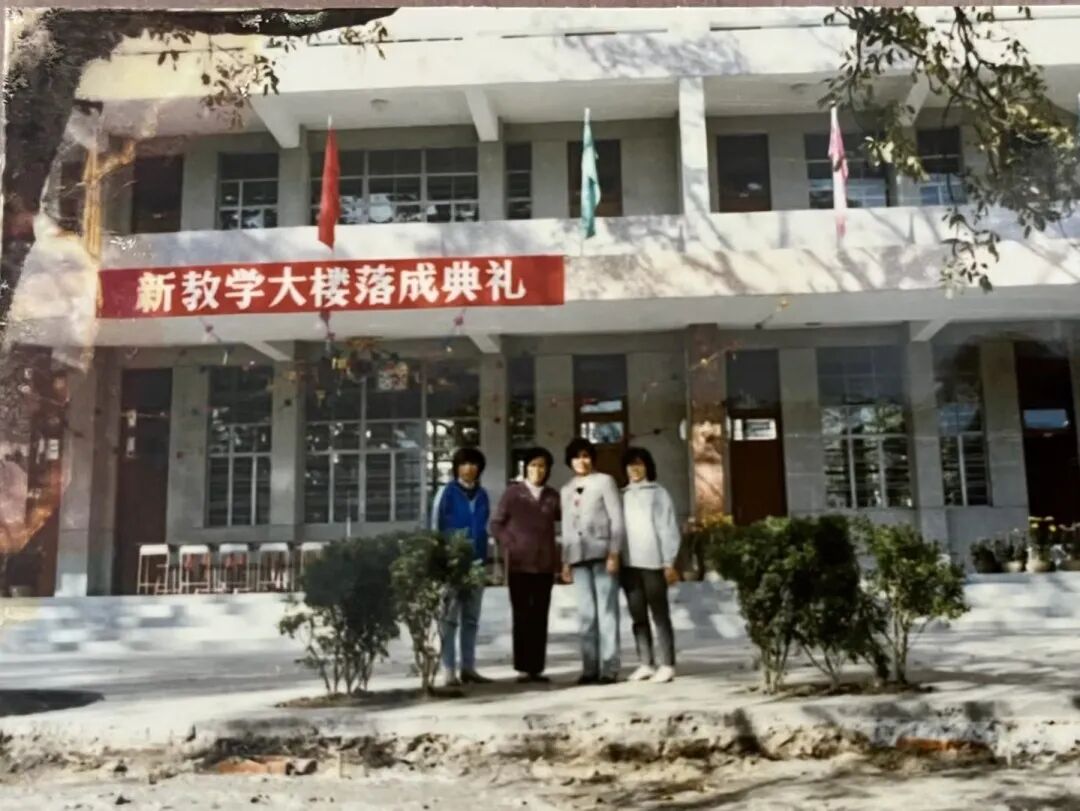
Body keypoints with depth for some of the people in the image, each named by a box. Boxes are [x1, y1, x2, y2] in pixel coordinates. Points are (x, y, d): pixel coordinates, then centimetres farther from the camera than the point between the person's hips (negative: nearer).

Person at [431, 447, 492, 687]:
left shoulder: (482, 495, 11)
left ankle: (468, 668, 16)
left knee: (471, 618, 9)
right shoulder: (447, 492, -3)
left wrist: (485, 558, 12)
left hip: (476, 561, 5)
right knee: (450, 618, -2)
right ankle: (449, 670, 0)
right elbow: (436, 527, -2)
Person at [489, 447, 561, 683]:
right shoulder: (513, 492, 4)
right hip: (519, 564, -2)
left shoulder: (552, 496, 9)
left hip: (545, 564, 2)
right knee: (521, 616, 0)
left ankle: (537, 667, 7)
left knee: (540, 617, 3)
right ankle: (523, 668, 4)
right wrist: (509, 545, -9)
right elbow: (496, 523, 4)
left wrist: (558, 561, 0)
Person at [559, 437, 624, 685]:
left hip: (602, 553, -4)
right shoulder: (566, 490, 18)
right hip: (578, 556, 4)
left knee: (606, 610, -5)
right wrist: (565, 561, 11)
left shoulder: (604, 481, 5)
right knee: (586, 613, 3)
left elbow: (616, 518, -2)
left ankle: (609, 667, -4)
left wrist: (614, 553, -12)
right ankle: (590, 667, 5)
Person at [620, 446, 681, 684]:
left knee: (660, 615, 0)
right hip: (628, 563, 4)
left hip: (652, 562, -4)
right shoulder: (622, 495, 13)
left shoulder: (658, 493, 3)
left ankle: (667, 665, 2)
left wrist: (669, 562, -7)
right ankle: (645, 664, 12)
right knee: (638, 616, 7)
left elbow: (668, 528, -1)